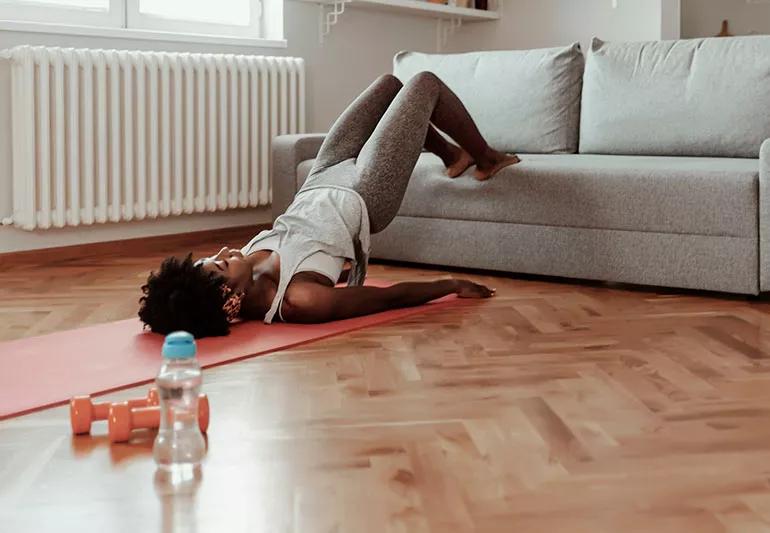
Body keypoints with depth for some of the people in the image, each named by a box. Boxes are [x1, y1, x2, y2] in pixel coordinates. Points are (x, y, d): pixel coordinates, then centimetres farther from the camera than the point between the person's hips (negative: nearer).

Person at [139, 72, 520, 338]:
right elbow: (392, 296, -27)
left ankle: (453, 155, 48)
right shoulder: (301, 301, -42)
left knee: (390, 84, 20)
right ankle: (487, 160, 39)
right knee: (424, 83, 9)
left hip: (323, 185, 6)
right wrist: (453, 285, -15)